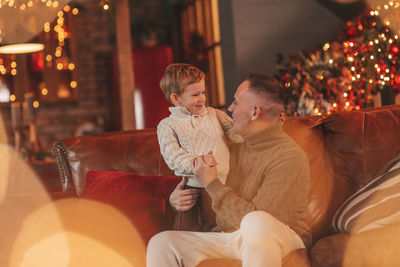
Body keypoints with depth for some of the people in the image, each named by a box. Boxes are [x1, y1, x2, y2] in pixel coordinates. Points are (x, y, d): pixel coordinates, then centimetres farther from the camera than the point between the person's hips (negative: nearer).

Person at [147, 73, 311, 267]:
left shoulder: (290, 158, -14)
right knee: (161, 243, -12)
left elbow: (256, 219, -21)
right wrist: (177, 198, 2)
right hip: (227, 238, 6)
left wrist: (212, 184, -15)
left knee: (256, 222, -41)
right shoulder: (235, 149, 10)